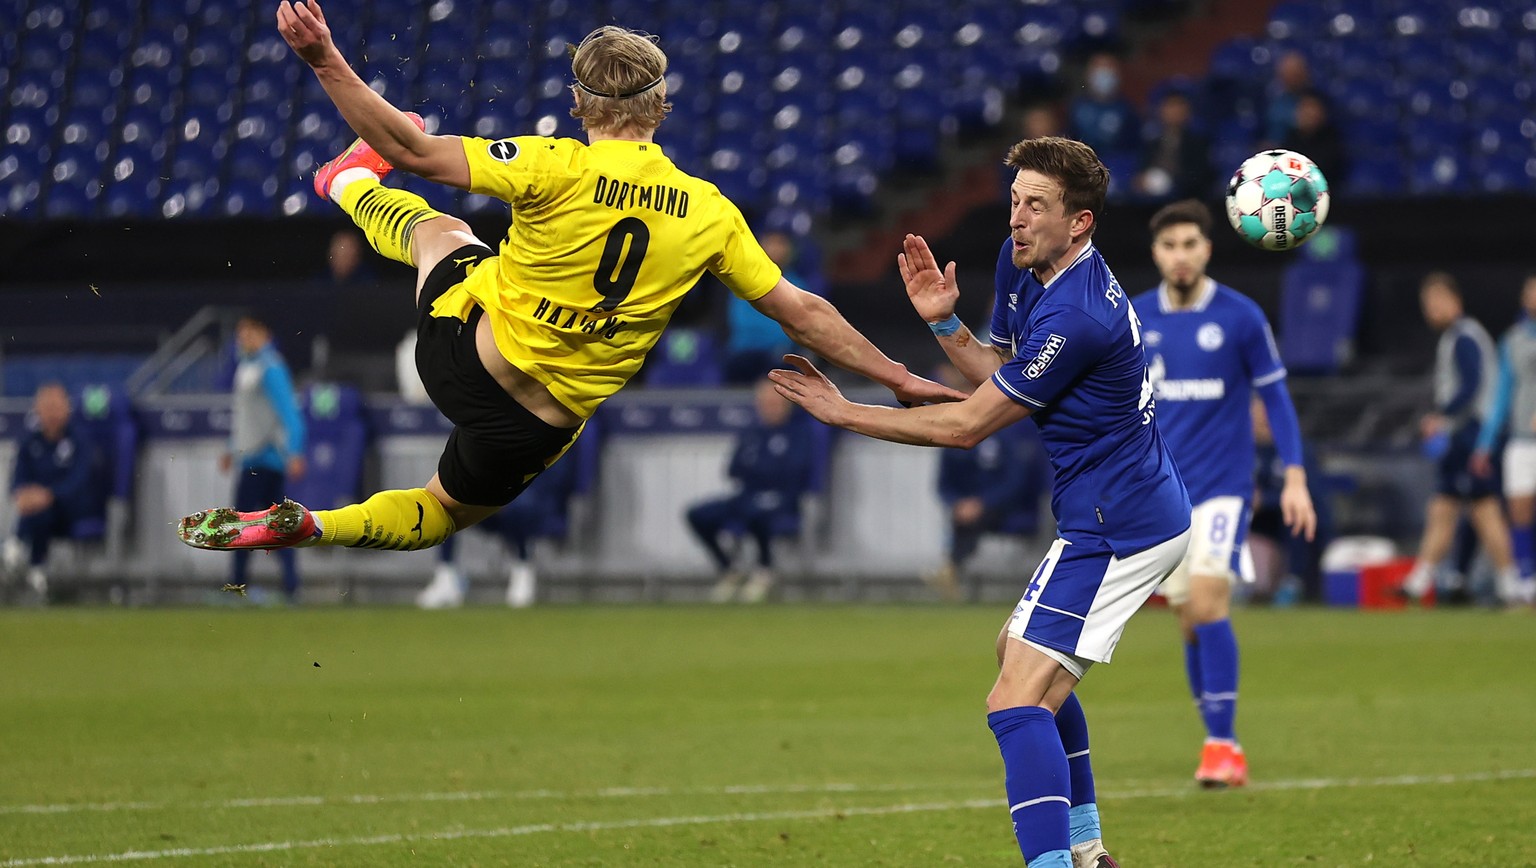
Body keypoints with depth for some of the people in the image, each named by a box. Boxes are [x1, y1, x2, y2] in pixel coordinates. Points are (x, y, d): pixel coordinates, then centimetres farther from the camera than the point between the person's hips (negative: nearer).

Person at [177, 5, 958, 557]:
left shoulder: (557, 168, -19)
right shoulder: (710, 214, -9)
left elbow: (416, 151, -24)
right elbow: (802, 313, -3)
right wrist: (901, 380, 7)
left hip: (458, 349, -1)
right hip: (536, 429, 2)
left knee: (439, 228, 30)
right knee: (440, 515, 32)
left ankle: (351, 183, 61)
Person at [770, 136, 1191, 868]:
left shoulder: (1075, 319, -25)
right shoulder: (1022, 264, 5)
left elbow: (967, 426, -18)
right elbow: (1002, 375, 16)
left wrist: (845, 413, -12)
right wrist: (944, 322, -1)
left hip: (1115, 526, -11)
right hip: (1144, 512, 11)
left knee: (1017, 702, -19)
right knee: (1019, 651, 29)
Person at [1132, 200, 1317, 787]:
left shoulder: (1240, 316, -5)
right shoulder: (1134, 319, 4)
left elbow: (1275, 396, 1)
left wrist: (1295, 477, -6)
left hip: (1222, 486, -4)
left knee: (1208, 601, -18)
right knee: (1190, 620, 4)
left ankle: (1222, 744, -15)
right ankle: (1219, 743, 14)